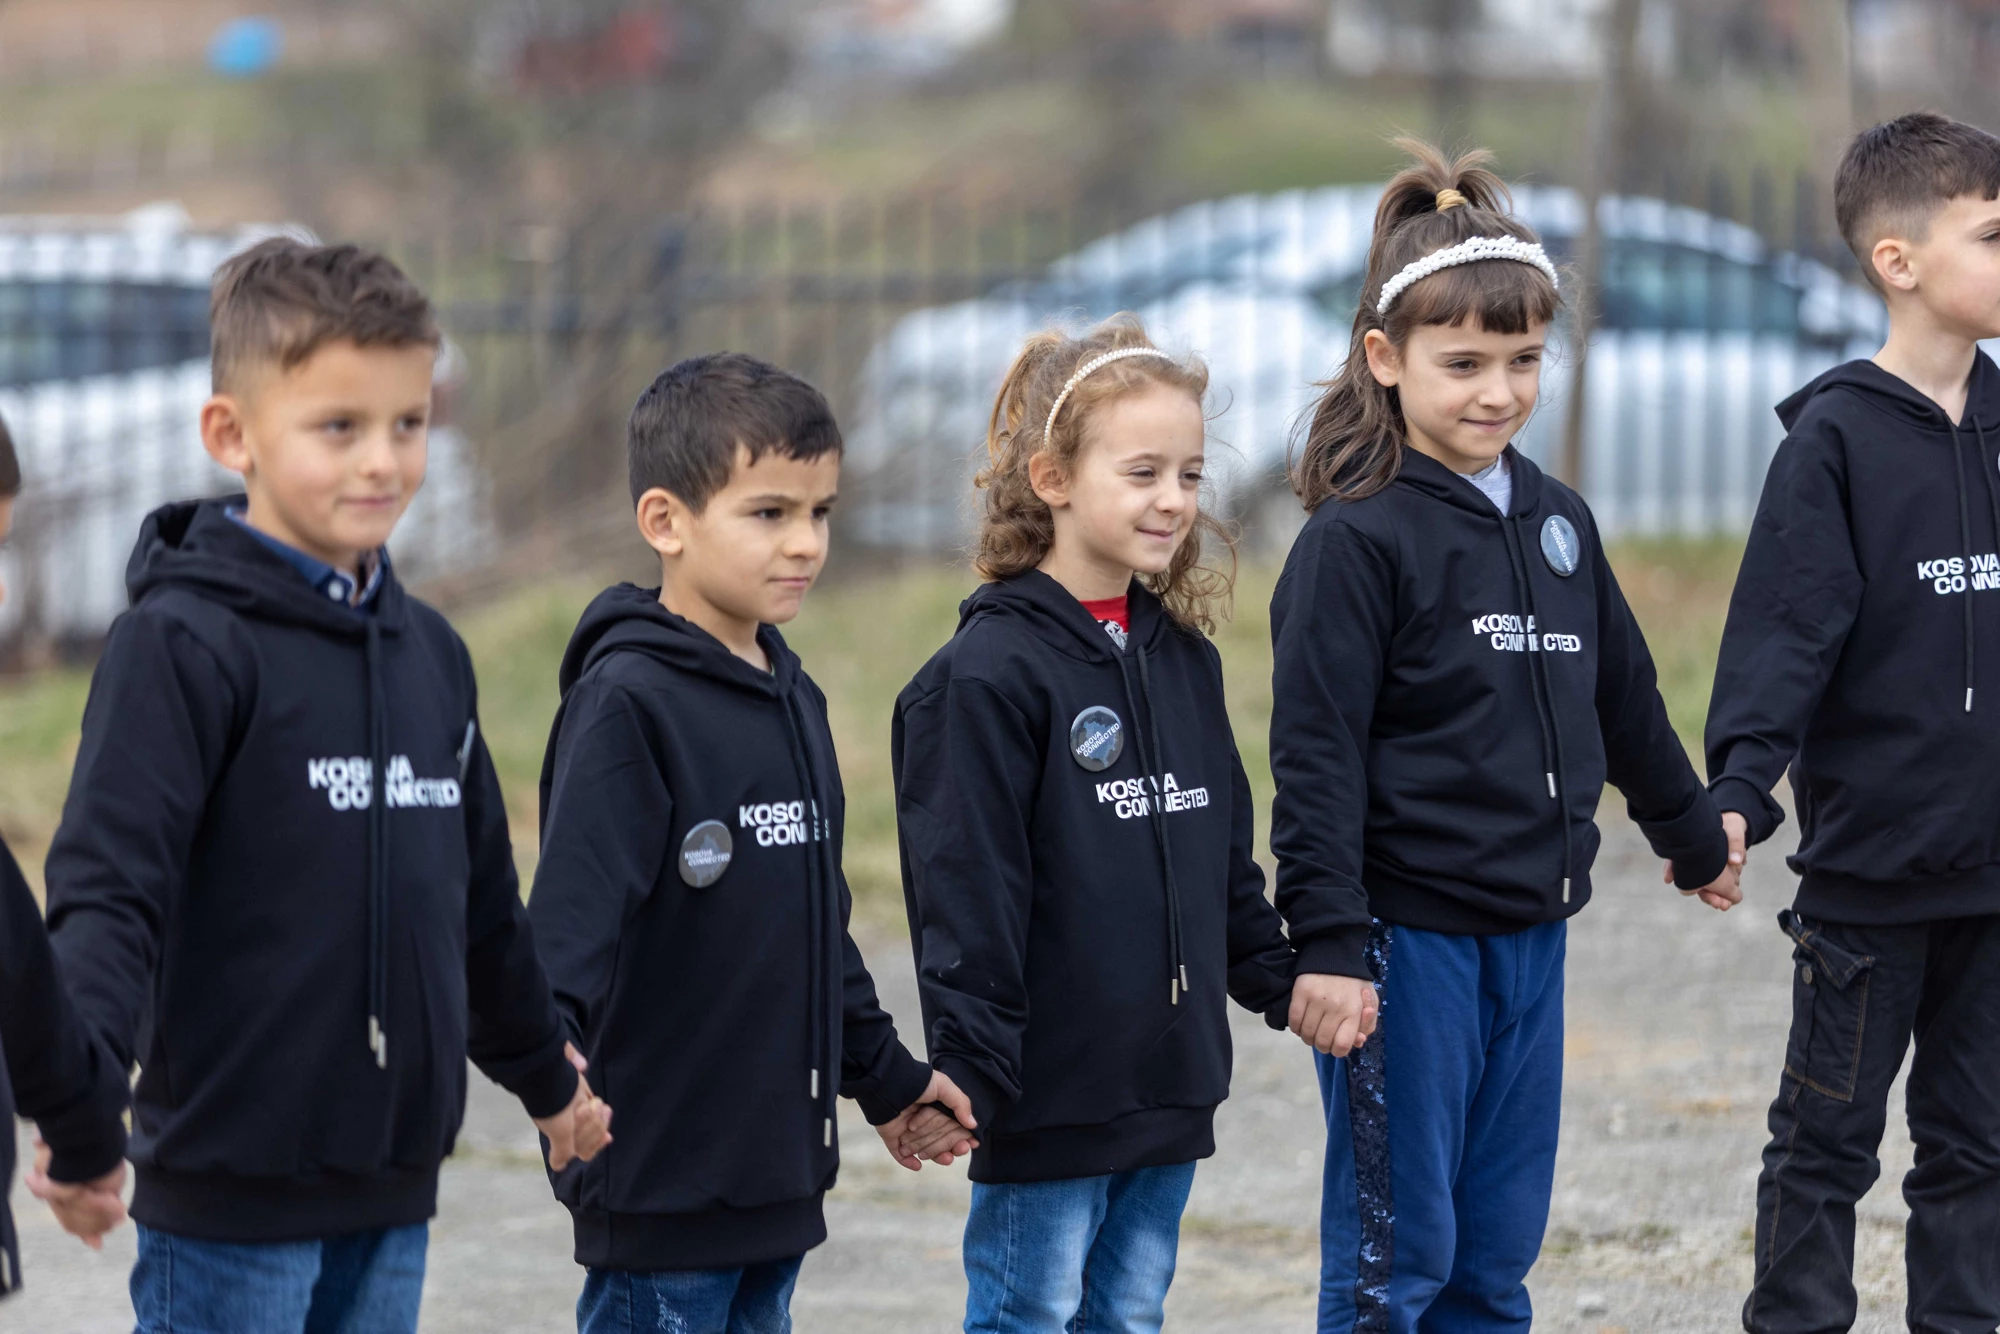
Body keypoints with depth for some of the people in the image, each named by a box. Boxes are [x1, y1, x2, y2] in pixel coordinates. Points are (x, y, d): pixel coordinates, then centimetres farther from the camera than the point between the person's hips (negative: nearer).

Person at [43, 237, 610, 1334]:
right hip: (232, 1187, -7)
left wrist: (544, 1077, 35)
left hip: (393, 1179, 7)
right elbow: (106, 889, -19)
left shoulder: (430, 652, 13)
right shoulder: (180, 644, -10)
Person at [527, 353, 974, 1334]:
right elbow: (573, 906, -22)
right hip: (659, 1171, -8)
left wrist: (885, 1076, 31)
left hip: (779, 1168, 8)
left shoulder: (792, 700, 14)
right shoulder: (627, 701, -12)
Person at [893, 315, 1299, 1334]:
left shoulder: (1184, 659, 11)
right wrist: (968, 1072, -19)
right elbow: (963, 890, -16)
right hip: (1052, 1087, -7)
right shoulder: (991, 672, -13)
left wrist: (1280, 979, 19)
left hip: (1170, 1081, 7)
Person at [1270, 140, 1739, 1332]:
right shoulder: (1358, 540, -11)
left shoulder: (1557, 521, 10)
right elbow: (1317, 754, -14)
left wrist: (1693, 835, 34)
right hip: (1409, 936, -7)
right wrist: (1329, 945, -19)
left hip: (1531, 936, 7)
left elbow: (1625, 699, 24)